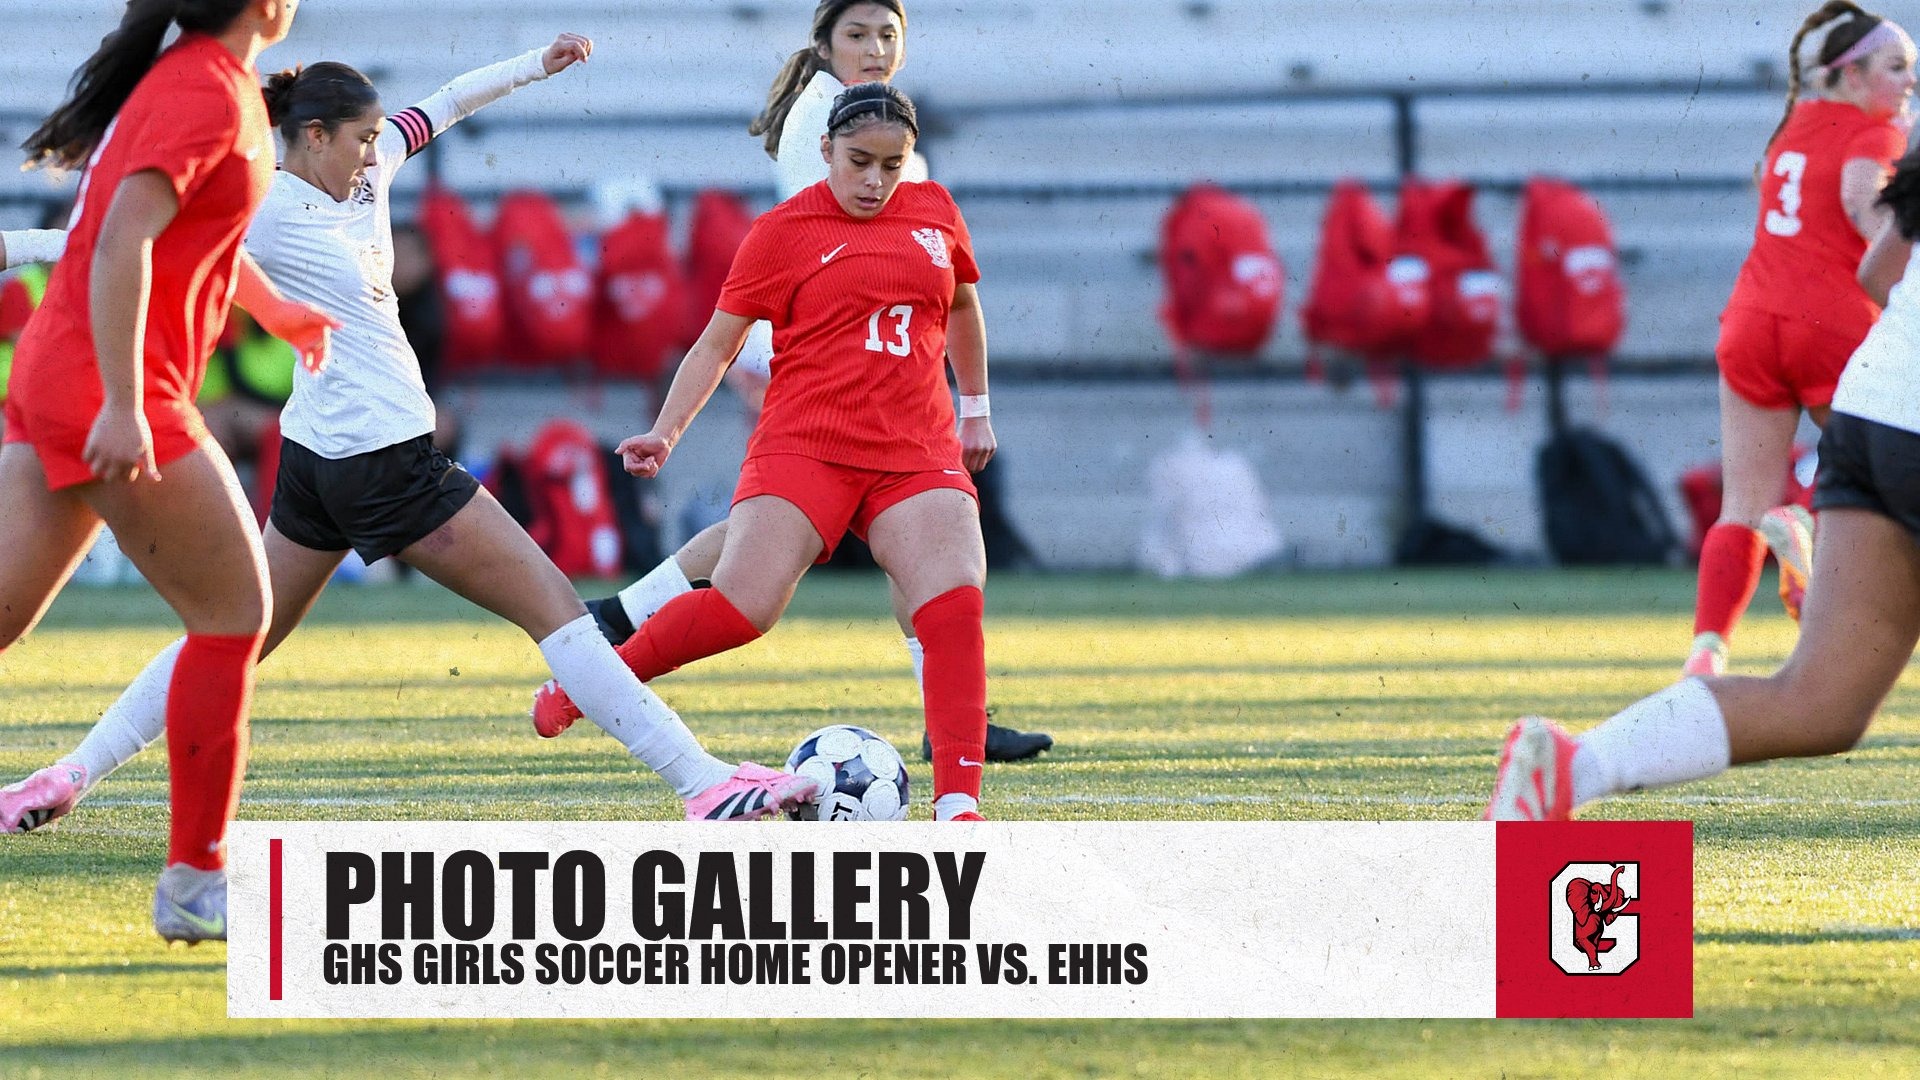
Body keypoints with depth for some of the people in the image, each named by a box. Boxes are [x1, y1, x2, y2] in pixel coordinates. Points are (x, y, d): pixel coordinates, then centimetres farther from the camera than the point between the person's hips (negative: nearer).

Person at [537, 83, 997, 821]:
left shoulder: (934, 212, 12)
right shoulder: (784, 231, 1)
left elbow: (963, 306, 30)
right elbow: (717, 345, 5)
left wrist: (975, 410, 34)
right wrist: (665, 434, -4)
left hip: (916, 455, 4)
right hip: (805, 447, -4)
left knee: (957, 602, -18)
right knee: (742, 606, -20)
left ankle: (957, 804, -15)